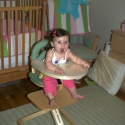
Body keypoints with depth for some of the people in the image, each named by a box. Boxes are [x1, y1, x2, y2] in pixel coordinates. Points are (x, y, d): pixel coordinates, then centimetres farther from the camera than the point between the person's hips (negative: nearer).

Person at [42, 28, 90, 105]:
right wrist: (55, 68, -58)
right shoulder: (51, 52, -27)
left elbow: (76, 59, -7)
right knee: (49, 82, -27)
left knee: (69, 80, 4)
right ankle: (51, 98, -19)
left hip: (62, 73, 5)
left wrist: (84, 63, -25)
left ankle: (74, 94, 22)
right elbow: (47, 63, -40)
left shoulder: (67, 53, -13)